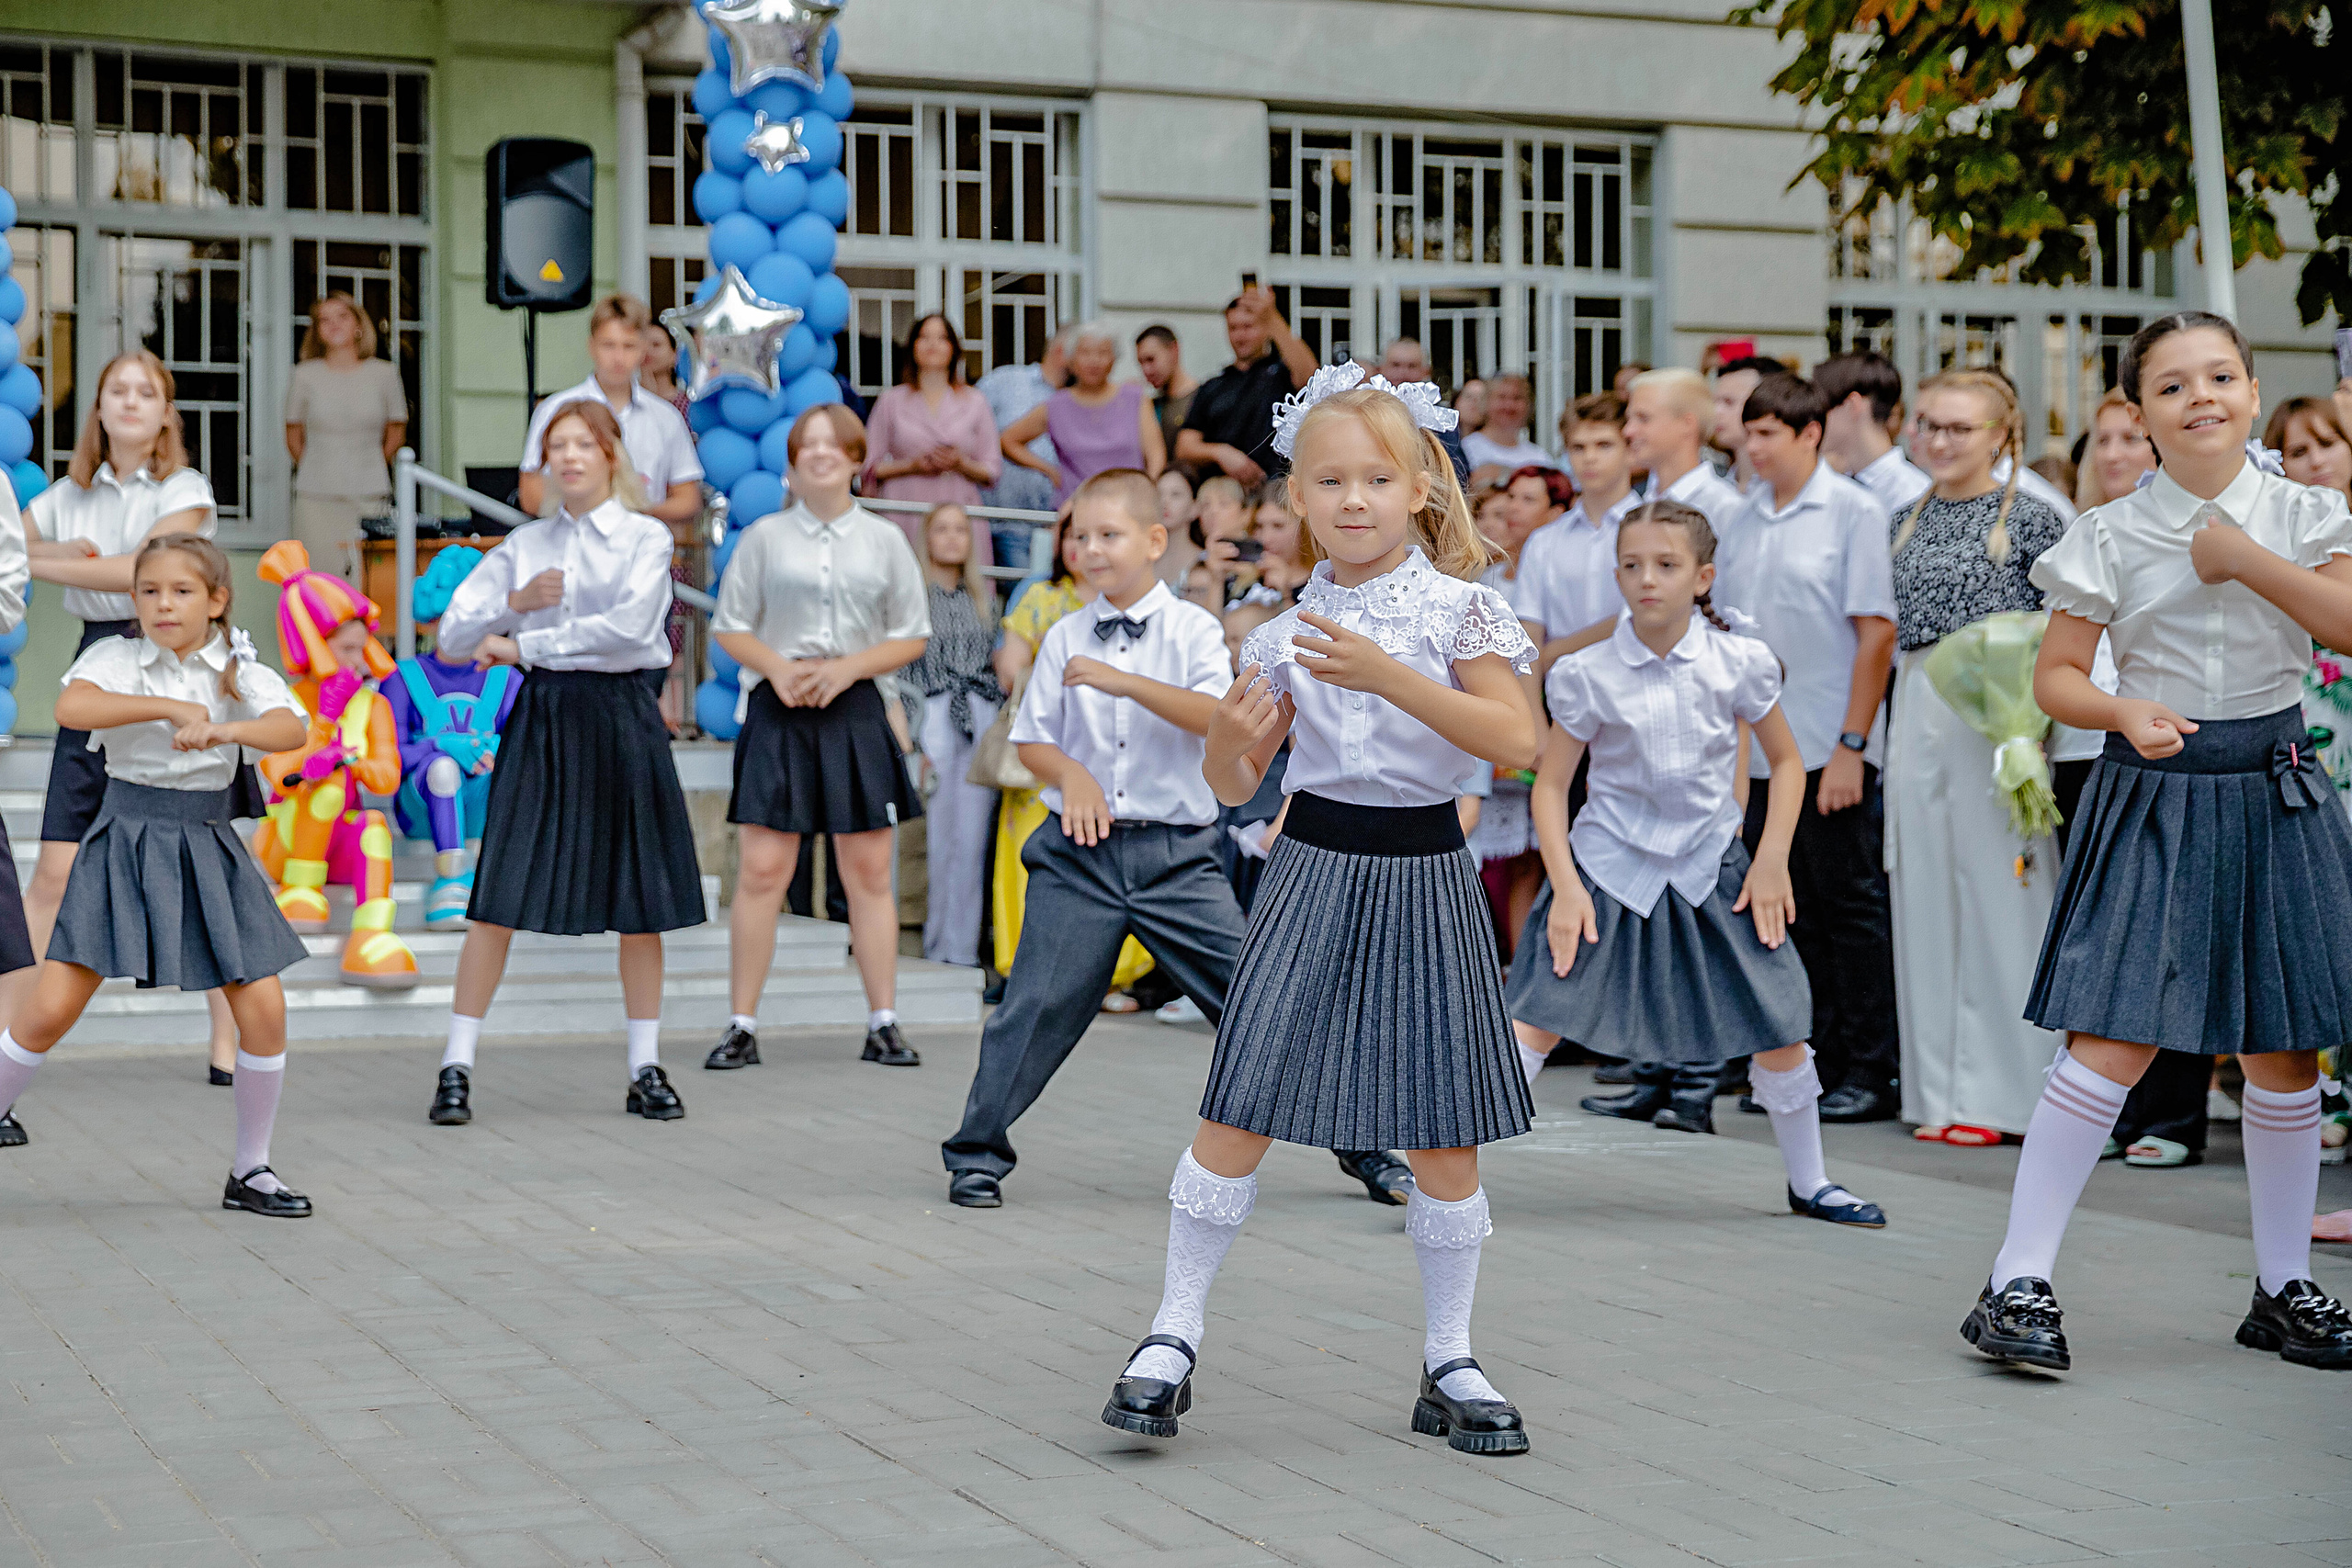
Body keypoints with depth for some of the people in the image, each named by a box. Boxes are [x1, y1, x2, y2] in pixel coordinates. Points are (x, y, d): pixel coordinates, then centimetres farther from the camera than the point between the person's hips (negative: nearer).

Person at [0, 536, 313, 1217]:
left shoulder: (238, 670, 2)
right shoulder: (117, 658, -1)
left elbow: (291, 729, -17)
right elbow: (71, 708, -23)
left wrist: (223, 728, -35)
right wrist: (168, 707, -29)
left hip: (205, 847, 2)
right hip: (125, 843, -2)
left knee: (263, 1009, -4)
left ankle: (250, 1171, 12)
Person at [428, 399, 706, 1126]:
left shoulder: (646, 536, 2)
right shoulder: (525, 544, 11)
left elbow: (630, 625, -15)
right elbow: (452, 637, 9)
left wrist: (522, 644, -10)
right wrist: (515, 601, -9)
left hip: (620, 718, -1)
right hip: (542, 718, 2)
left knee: (639, 901, 3)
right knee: (499, 899, -5)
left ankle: (646, 1069, 14)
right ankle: (456, 1067, 1)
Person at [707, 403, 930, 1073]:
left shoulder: (883, 540, 7)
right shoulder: (765, 536, 5)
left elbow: (911, 637, 8)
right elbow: (729, 627, 8)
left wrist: (847, 667, -8)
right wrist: (777, 666, -10)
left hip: (854, 712, 1)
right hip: (779, 713, -1)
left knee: (870, 869, 3)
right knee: (762, 867, -6)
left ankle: (883, 1024, 10)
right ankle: (742, 1026, 2)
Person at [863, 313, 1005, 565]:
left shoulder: (974, 402, 15)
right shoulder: (892, 401, 13)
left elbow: (992, 472, 12)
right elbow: (869, 467, 8)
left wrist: (961, 463, -7)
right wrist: (912, 465, -7)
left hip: (961, 513, 1)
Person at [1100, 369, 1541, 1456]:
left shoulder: (1457, 607, -4)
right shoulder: (1290, 628, 5)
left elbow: (1514, 739, -19)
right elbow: (1233, 786, 9)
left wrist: (1388, 675, -27)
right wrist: (1231, 739, -14)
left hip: (1422, 877, -1)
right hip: (1313, 867, 2)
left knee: (1445, 1140, 3)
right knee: (1238, 1113, -3)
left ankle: (1449, 1364, 18)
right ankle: (1175, 1335, 10)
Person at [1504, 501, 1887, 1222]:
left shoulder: (1738, 662, -5)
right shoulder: (1589, 674, -9)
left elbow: (1787, 762, 7)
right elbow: (1550, 784, -3)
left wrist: (1772, 860, -2)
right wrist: (1565, 887, -12)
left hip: (1709, 866, 2)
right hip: (1609, 864, -2)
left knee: (1778, 1026, 3)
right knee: (1540, 1019, -13)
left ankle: (1808, 1183, 25)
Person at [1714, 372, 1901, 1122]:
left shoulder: (1853, 511, -6)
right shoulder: (1744, 522, 12)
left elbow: (1877, 631, -10)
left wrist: (1852, 744, -14)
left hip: (1828, 750, -6)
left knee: (1850, 907, 0)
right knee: (1792, 913, 10)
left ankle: (1870, 1073, 6)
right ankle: (1815, 1062, 19)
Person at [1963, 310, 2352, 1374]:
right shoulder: (2109, 537, 0)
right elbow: (2055, 677, 2)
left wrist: (2245, 560, -14)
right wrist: (2125, 711, -17)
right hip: (2151, 795, -2)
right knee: (2112, 1044, -11)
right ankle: (2020, 1281, -6)